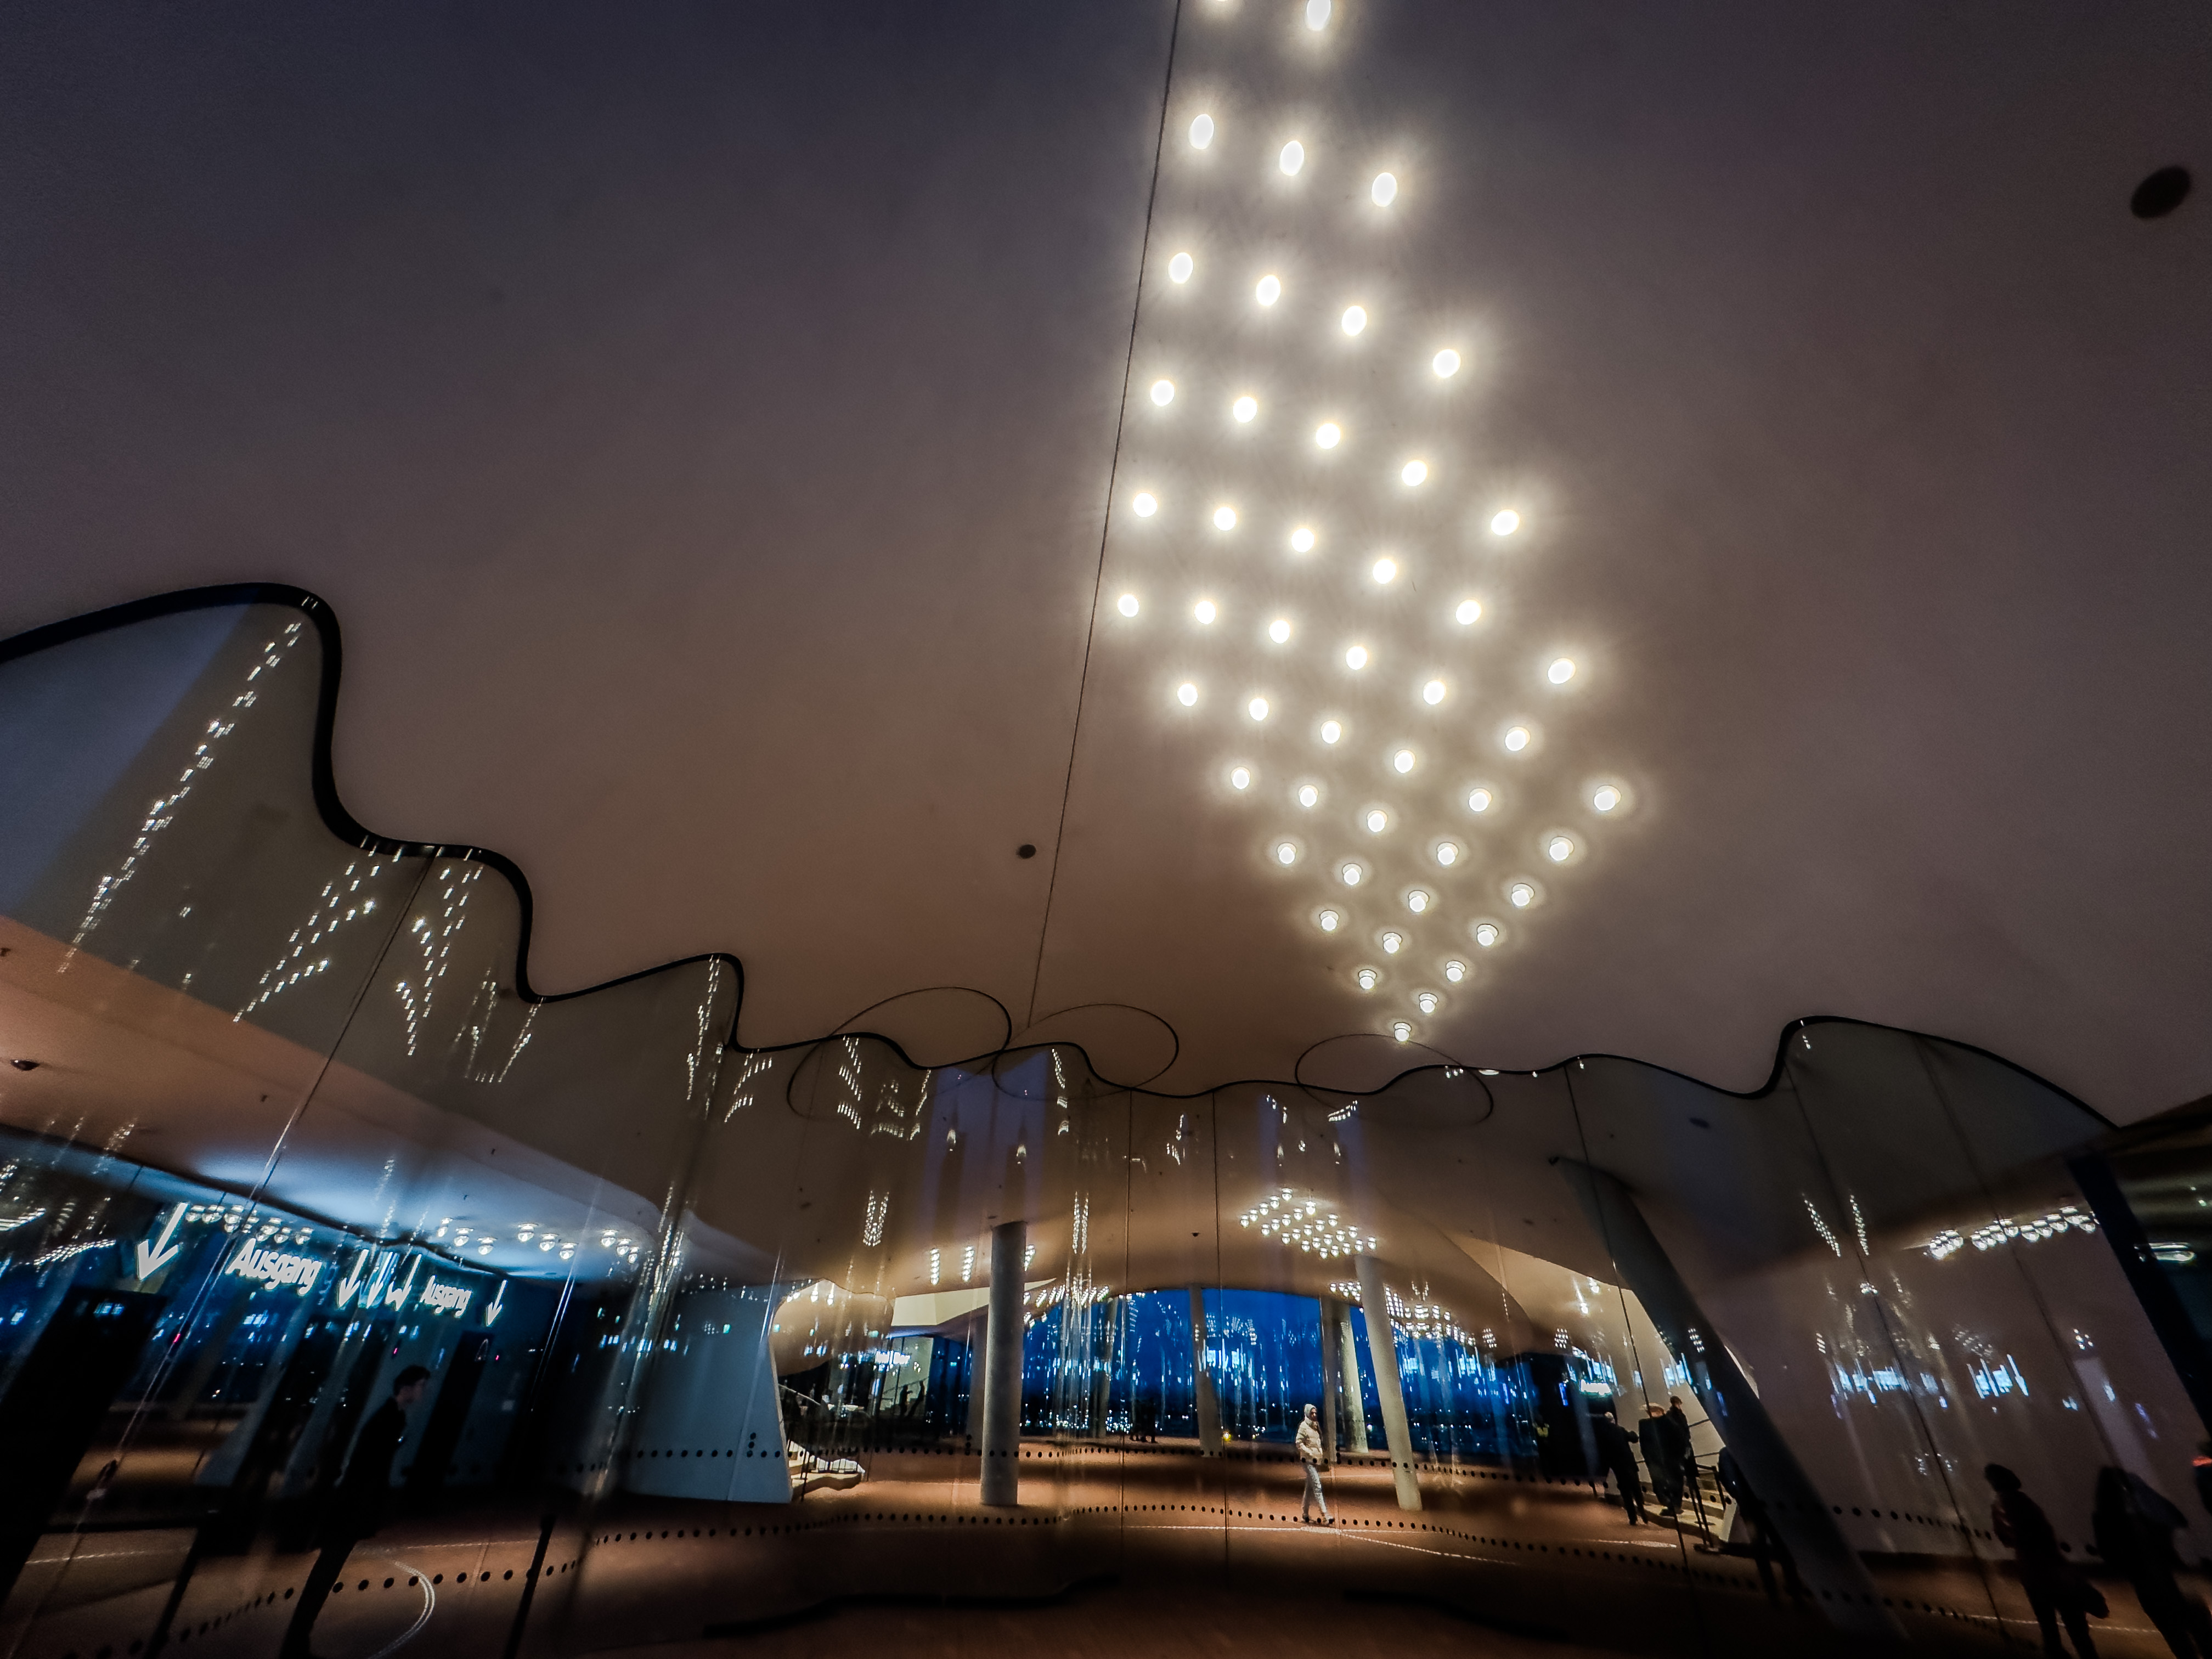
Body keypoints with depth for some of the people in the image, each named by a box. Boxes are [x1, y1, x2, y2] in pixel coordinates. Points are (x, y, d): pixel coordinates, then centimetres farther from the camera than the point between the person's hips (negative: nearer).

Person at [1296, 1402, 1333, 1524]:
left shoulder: (1316, 1426, 13)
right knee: (1317, 1486, -14)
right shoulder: (1304, 1426, -9)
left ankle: (1305, 1513, 22)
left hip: (1316, 1460, 7)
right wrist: (1311, 1455, -17)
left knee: (1310, 1486, 13)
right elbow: (1299, 1444, -14)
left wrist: (1320, 1455, 10)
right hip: (1308, 1460, -7)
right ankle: (1325, 1515, -18)